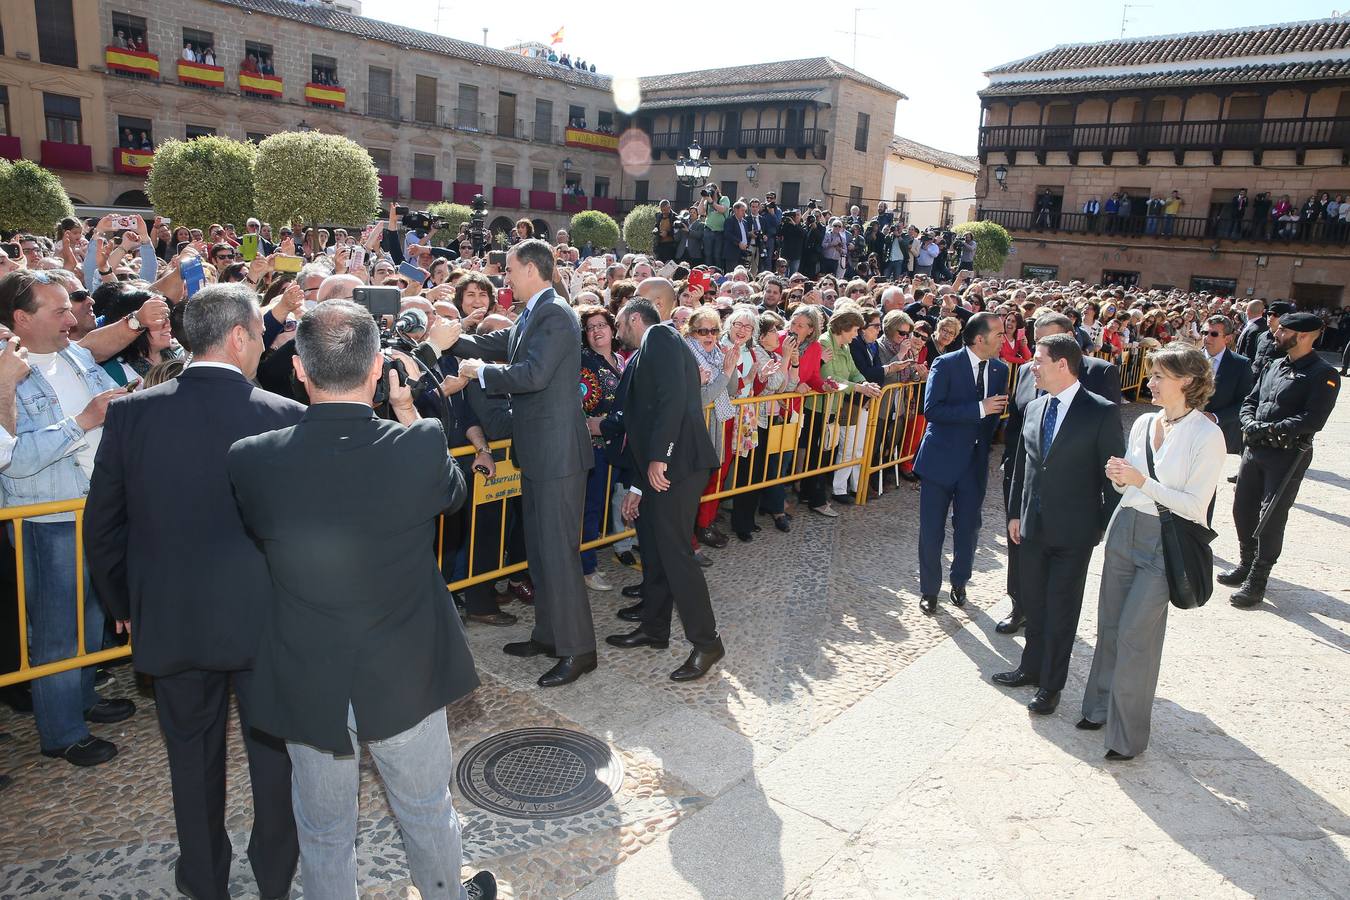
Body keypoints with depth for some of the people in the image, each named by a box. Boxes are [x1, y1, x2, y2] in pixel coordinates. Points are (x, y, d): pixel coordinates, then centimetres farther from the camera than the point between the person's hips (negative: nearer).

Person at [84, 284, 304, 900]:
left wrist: (125, 605, 13)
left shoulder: (130, 414, -9)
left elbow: (102, 526, -1)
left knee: (192, 751, 21)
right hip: (266, 618, -2)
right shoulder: (288, 418, -18)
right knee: (273, 749, 17)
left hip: (170, 619, 3)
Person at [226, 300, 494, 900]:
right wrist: (407, 411, 9)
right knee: (427, 812, 25)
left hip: (306, 686, 1)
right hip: (405, 678, 0)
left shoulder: (250, 459, -18)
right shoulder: (420, 447, -22)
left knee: (323, 833, 23)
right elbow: (453, 492, 2)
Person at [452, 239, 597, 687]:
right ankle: (548, 634, 31)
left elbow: (533, 374, -26)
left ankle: (577, 649, 7)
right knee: (540, 549, 18)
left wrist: (481, 371, -12)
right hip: (539, 452, 10)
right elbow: (495, 344, 21)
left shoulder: (556, 315, -16)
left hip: (557, 452, -10)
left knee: (557, 551, -4)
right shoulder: (532, 315, 13)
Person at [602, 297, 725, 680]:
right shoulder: (641, 358, 24)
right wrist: (637, 486, 23)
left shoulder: (660, 337, -3)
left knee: (673, 550, -7)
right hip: (655, 466, 10)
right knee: (653, 548, 15)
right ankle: (654, 628, 29)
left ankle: (706, 642, 3)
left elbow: (673, 397, -18)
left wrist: (658, 457, -21)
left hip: (676, 464, -10)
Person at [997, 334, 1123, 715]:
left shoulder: (1102, 412, -12)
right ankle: (1031, 667, 35)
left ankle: (1051, 685, 20)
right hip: (1033, 526, 5)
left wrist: (1110, 528, -9)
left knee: (1061, 611, 6)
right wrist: (1015, 512, 11)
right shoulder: (1034, 408, 6)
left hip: (1074, 530, -5)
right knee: (1033, 603, 17)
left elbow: (1112, 473, -9)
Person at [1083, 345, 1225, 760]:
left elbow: (1195, 505, -15)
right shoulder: (1144, 423, 6)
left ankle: (1128, 734, 11)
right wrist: (1119, 477, -5)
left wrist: (1142, 481, -22)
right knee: (1109, 624, 13)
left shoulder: (1207, 435, -13)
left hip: (1165, 542, -6)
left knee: (1135, 633, -3)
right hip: (1125, 528, 6)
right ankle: (1101, 706, 30)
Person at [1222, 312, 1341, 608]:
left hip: (1288, 455, -7)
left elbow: (1313, 420, -18)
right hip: (1255, 449, 7)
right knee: (1243, 510, 14)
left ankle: (1257, 582, 5)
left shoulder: (1323, 374, -10)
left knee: (1271, 519, -3)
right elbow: (1249, 402, 12)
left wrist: (1270, 429, -19)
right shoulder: (1274, 366, 12)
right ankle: (1246, 565, 32)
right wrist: (1251, 423, -8)